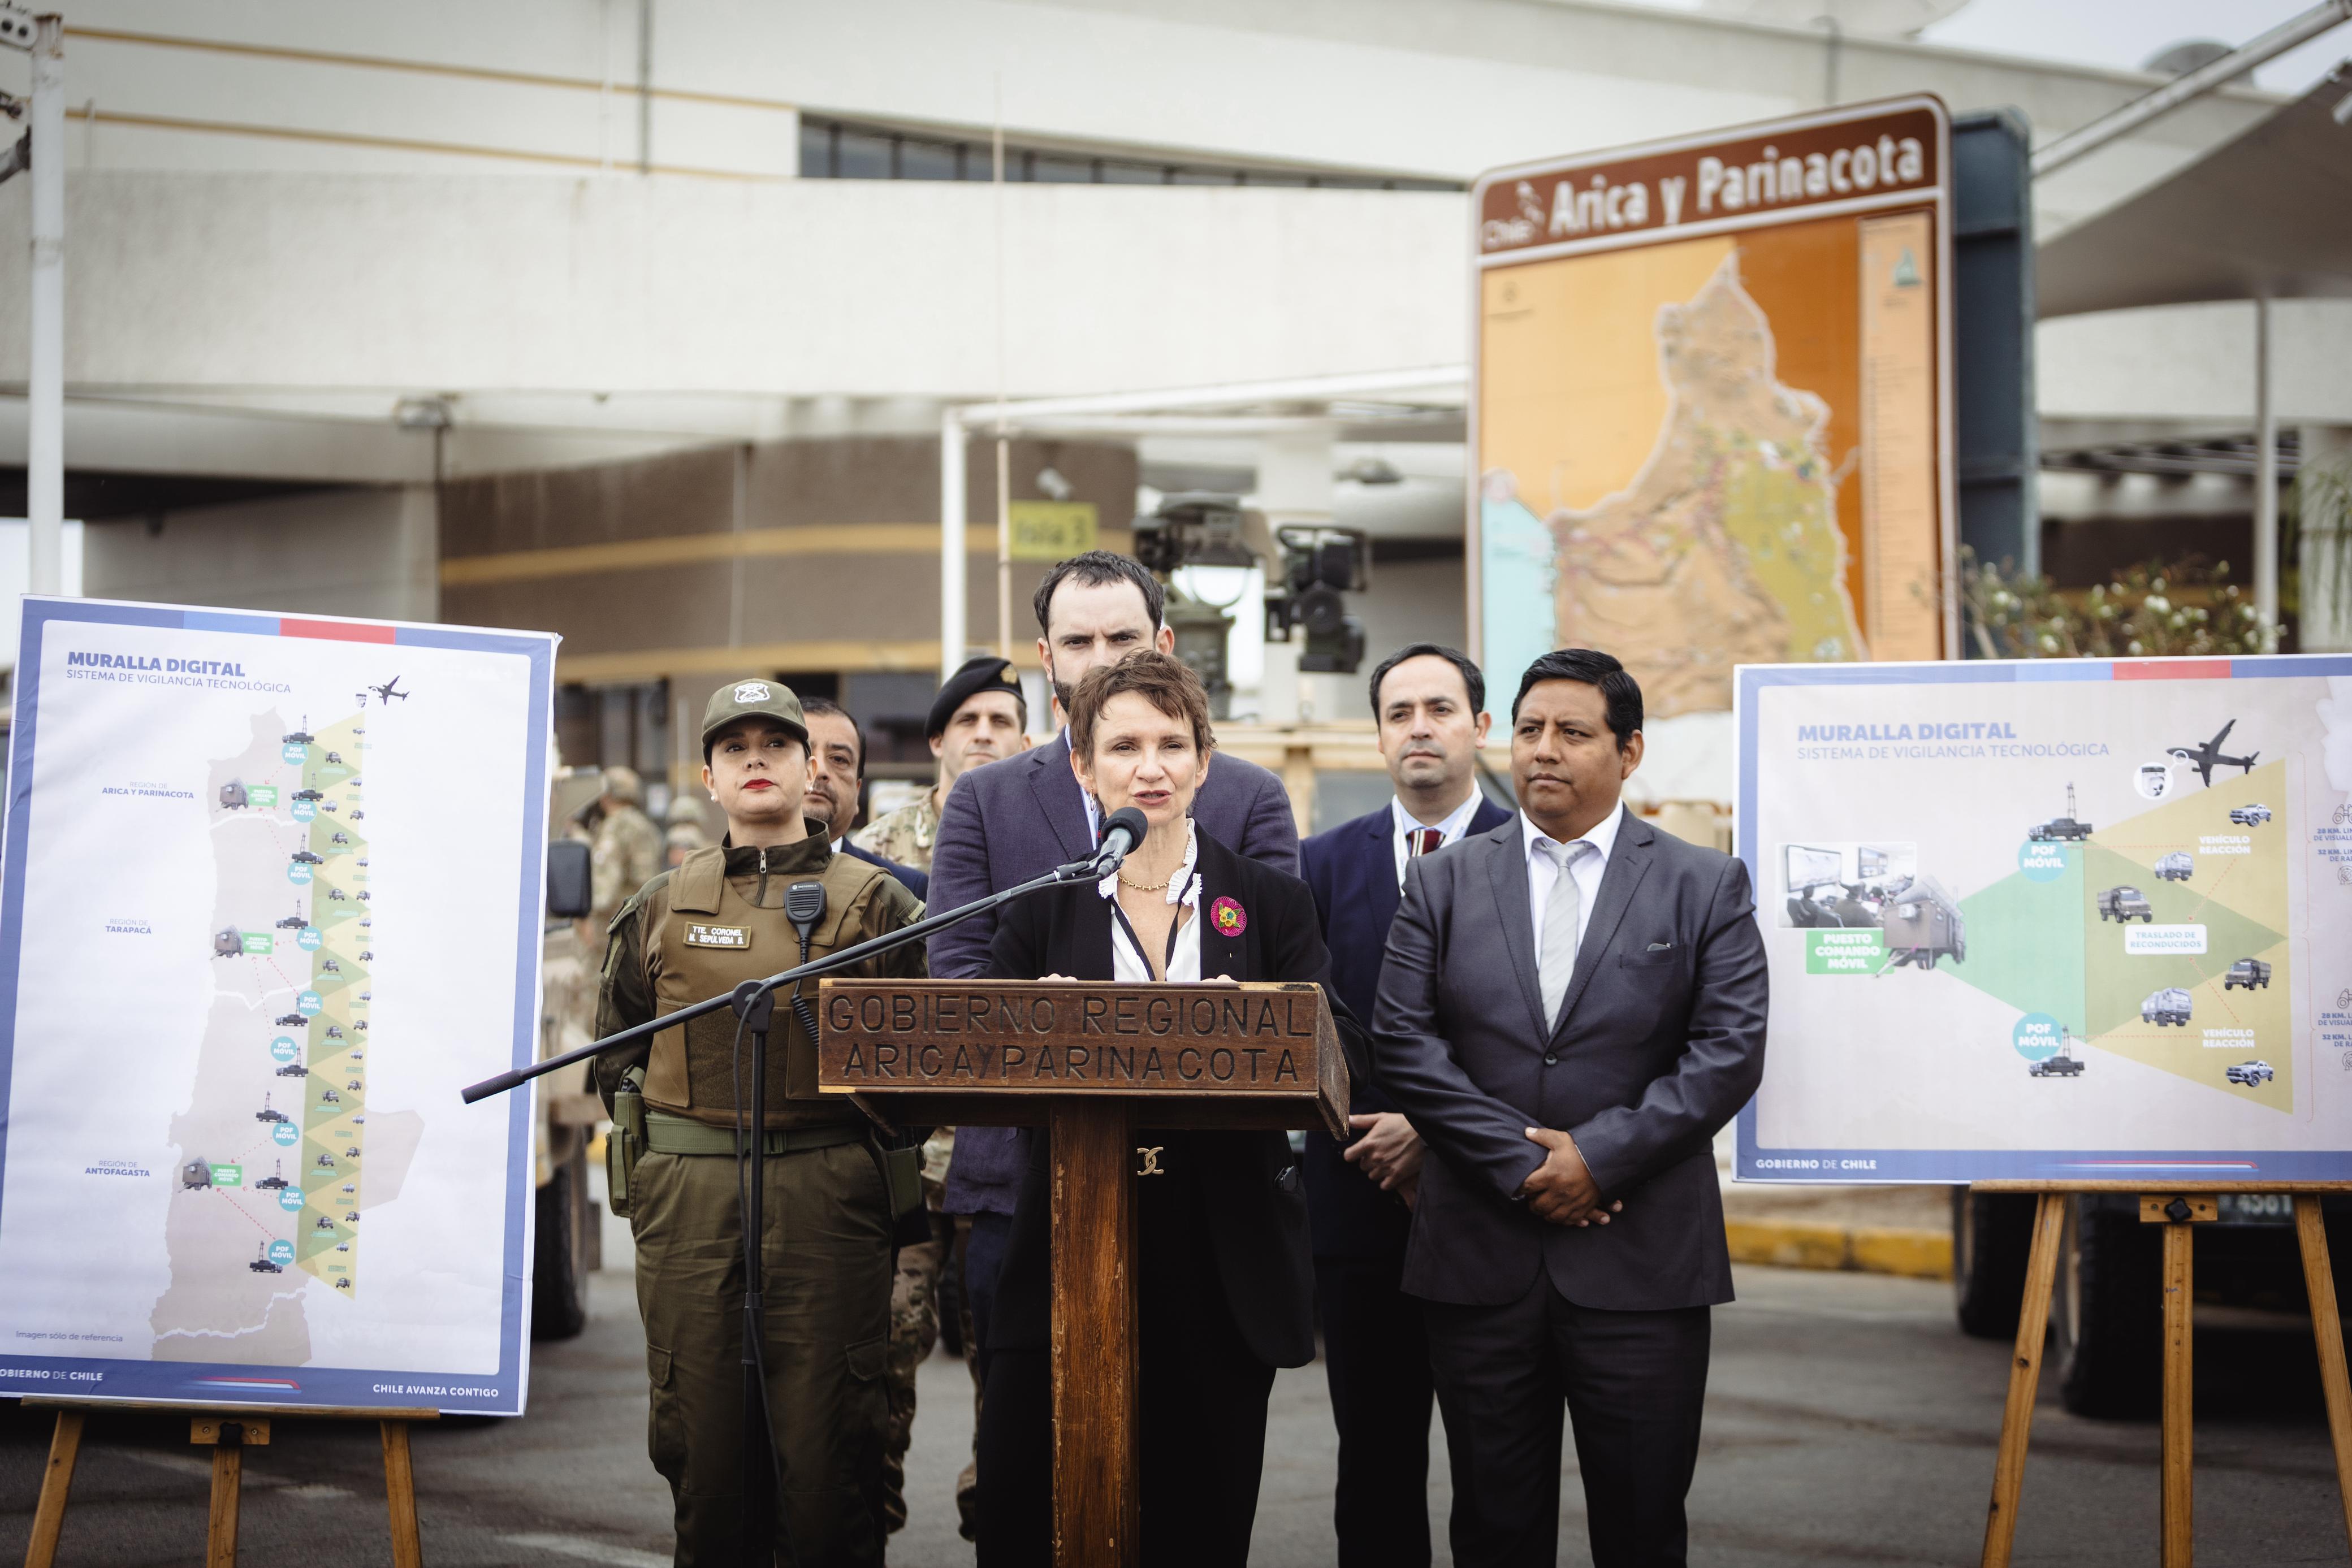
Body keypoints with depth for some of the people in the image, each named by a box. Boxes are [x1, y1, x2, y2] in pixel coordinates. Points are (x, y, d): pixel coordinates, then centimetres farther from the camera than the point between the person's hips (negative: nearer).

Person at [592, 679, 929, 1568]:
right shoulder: (662, 907, 14)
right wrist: (666, 1128, 7)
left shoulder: (874, 901, 7)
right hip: (686, 1195, 2)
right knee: (699, 1429, 4)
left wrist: (870, 1141, -2)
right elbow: (616, 1051, 19)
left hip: (828, 1195, -2)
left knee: (825, 1431, -2)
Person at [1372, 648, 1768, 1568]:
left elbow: (1729, 1051, -5)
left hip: (1642, 1265, -1)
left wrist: (1598, 1156, -13)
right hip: (1479, 1256, 2)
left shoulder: (1705, 887, 4)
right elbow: (1402, 1043, -1)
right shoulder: (1444, 882, 8)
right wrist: (1520, 1162, -11)